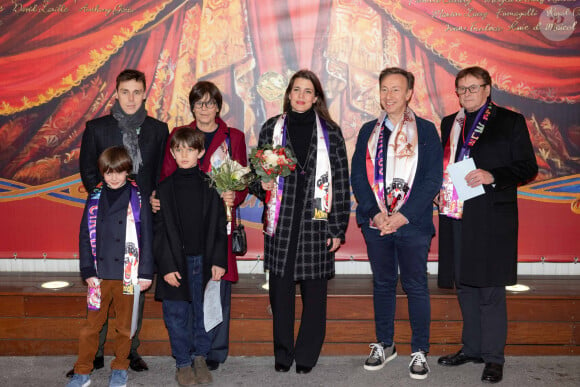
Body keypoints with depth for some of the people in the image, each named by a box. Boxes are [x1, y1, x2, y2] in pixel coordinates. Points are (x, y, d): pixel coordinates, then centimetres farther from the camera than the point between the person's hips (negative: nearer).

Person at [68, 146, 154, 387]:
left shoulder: (137, 199, -2)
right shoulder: (95, 198, 5)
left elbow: (146, 238, -2)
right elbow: (85, 236, 7)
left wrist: (145, 273, -5)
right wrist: (88, 270, -1)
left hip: (127, 274, -2)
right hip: (100, 274, 2)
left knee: (125, 324, 10)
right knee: (91, 324, 7)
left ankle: (120, 368, 26)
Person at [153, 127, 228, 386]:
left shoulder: (210, 187, 2)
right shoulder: (165, 188, 1)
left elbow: (219, 226, 2)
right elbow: (160, 231, -1)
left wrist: (219, 260, -5)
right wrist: (167, 266, -8)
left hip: (204, 261, 0)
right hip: (176, 262, 0)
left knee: (203, 311, 8)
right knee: (177, 315, 5)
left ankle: (200, 358, 26)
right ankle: (183, 363, 21)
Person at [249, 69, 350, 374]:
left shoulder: (330, 132, 4)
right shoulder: (271, 129, 8)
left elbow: (341, 182, 2)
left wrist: (338, 228, -2)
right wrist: (263, 185, -8)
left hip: (316, 222, -1)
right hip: (280, 223, 1)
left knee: (314, 292, 5)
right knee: (280, 291, 5)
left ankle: (307, 355, 20)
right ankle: (283, 354, 21)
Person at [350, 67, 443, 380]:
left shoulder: (426, 130, 1)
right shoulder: (368, 131, 10)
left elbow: (433, 179, -5)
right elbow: (357, 176, 5)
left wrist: (403, 215, -13)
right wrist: (376, 213, -9)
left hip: (413, 223, -3)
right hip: (376, 223, 3)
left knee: (416, 286, 4)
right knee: (383, 284, 13)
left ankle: (420, 351, 17)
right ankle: (384, 345, 27)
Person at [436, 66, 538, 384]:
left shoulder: (510, 121, 3)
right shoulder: (449, 123, 17)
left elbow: (527, 167, -1)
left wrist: (492, 176, -16)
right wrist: (442, 187, 4)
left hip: (492, 217, -5)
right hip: (456, 215, 5)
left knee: (490, 289, -1)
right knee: (465, 286, 12)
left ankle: (493, 357, 11)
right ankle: (471, 348, 25)